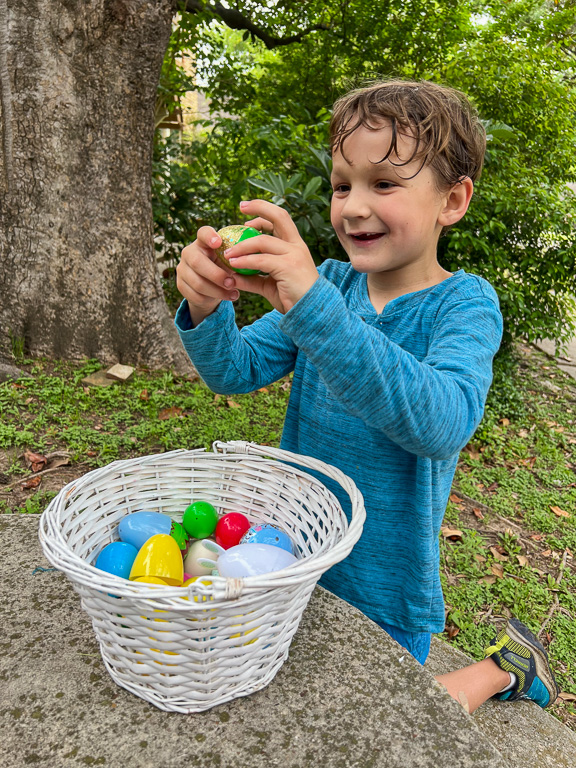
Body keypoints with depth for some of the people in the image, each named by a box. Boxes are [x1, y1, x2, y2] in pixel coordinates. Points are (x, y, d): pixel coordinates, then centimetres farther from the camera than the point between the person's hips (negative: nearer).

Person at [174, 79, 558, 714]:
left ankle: (504, 667, 35)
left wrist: (314, 306, -47)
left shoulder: (464, 304, -19)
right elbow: (236, 371, -9)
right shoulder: (329, 283, -5)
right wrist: (205, 310, -31)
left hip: (383, 597, -5)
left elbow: (442, 423, -38)